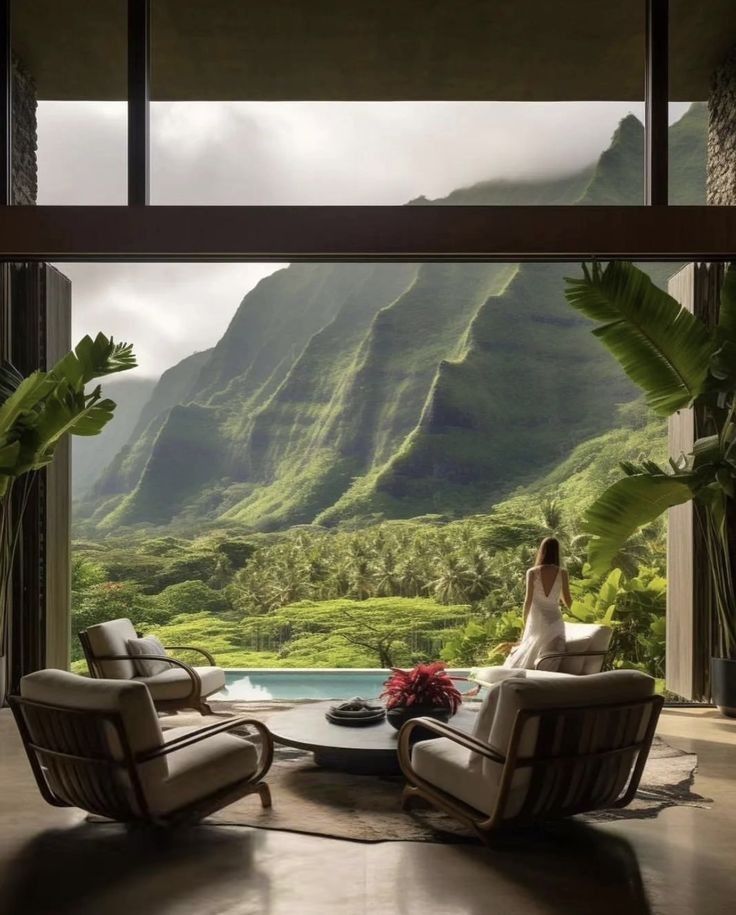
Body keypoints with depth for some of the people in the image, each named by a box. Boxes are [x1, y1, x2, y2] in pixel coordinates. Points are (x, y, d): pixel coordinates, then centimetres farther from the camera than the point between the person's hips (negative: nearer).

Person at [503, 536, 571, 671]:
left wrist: (524, 623, 5)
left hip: (536, 622, 0)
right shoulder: (562, 573, -1)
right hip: (554, 621, 0)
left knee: (522, 659, 13)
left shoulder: (532, 572, -4)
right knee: (549, 665, -1)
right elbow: (568, 603, 2)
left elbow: (528, 600, -5)